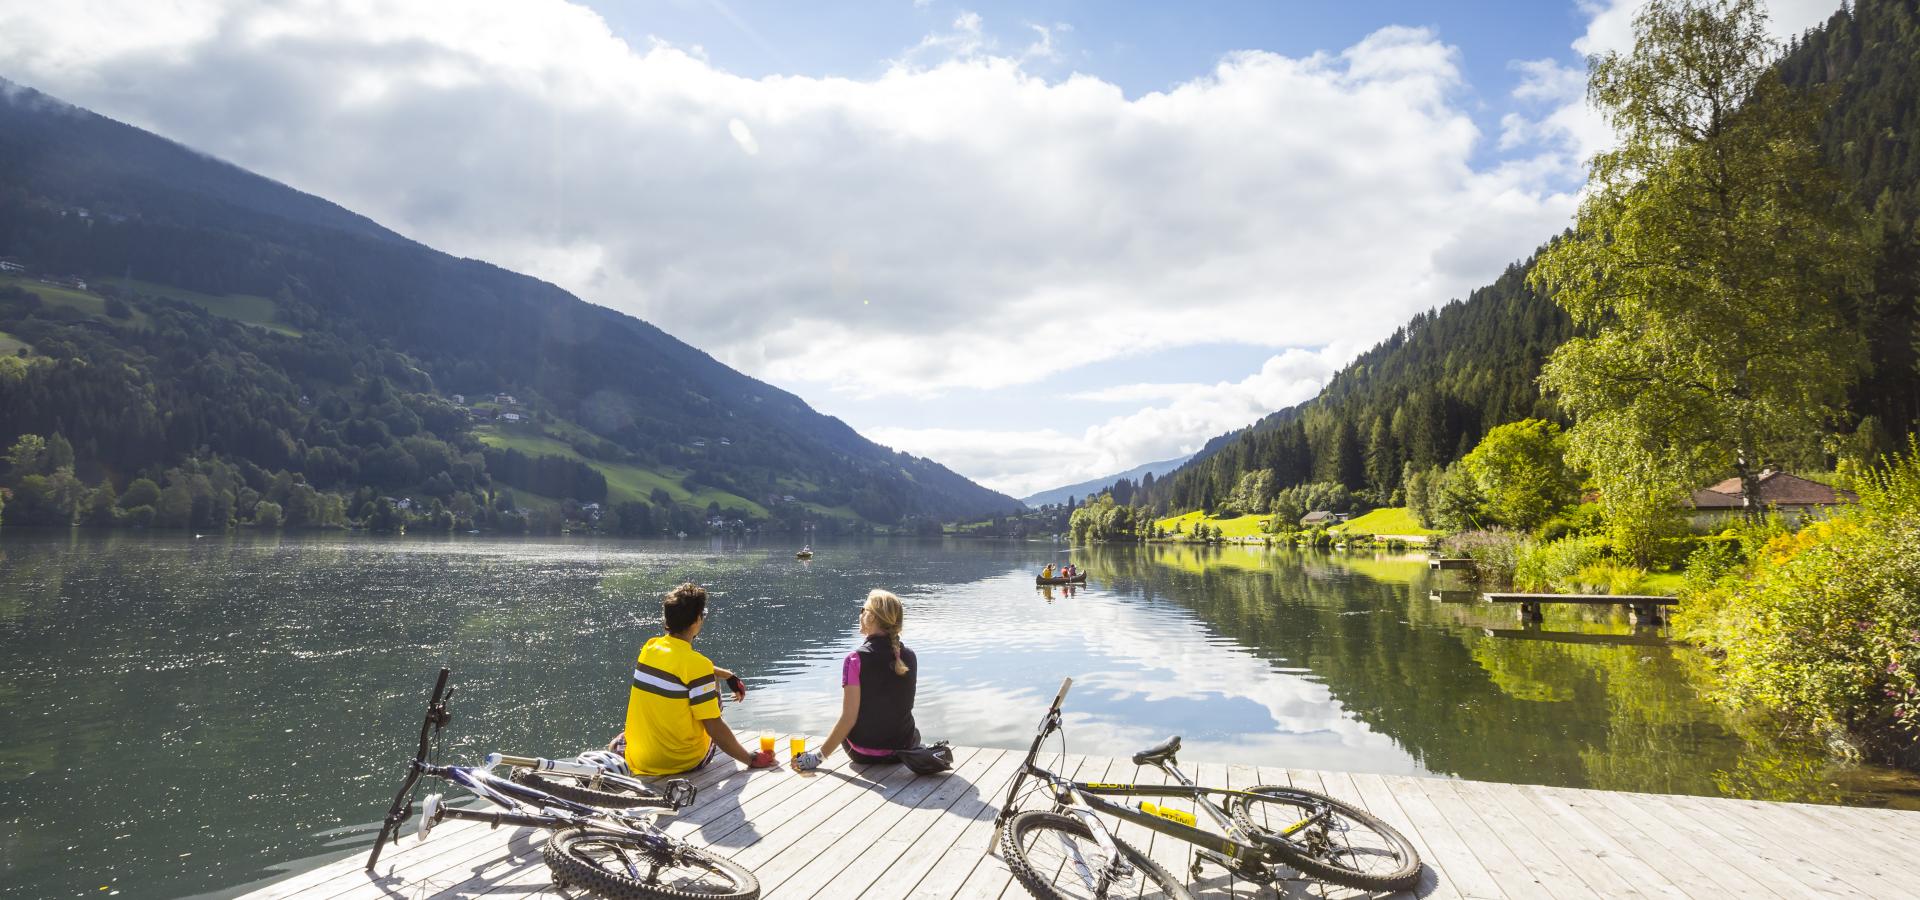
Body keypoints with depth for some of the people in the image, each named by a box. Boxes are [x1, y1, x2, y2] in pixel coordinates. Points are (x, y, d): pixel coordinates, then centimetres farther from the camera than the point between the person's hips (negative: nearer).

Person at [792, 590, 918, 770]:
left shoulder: (855, 660, -19)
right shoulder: (910, 657, -7)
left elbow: (849, 718, -20)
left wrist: (819, 756, -13)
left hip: (863, 753, -3)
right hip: (904, 747, 3)